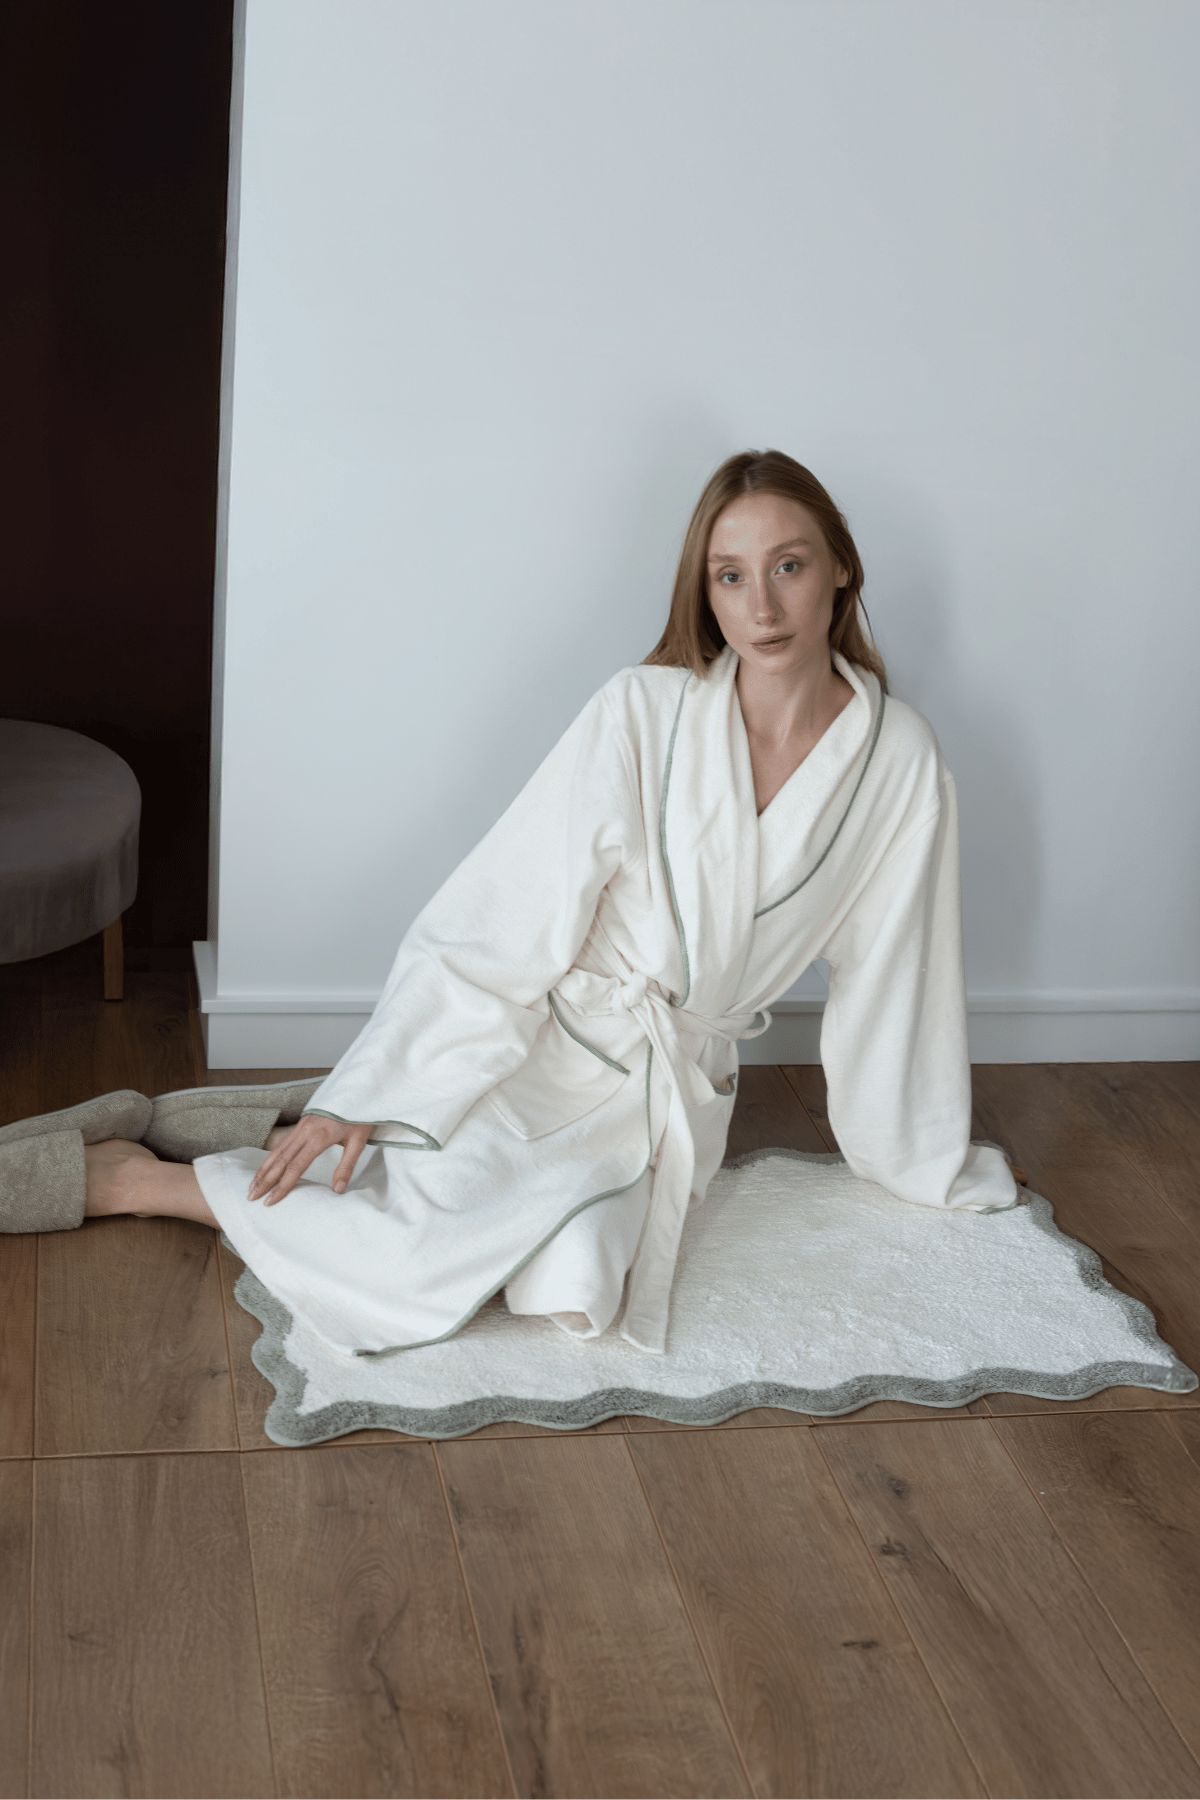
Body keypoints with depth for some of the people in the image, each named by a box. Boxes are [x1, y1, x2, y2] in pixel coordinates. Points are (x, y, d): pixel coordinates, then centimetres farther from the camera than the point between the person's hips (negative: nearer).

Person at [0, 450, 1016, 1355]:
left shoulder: (900, 761, -6)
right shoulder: (645, 713, -12)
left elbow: (894, 979, 5)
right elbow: (502, 920, -11)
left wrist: (935, 1168, 14)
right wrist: (368, 1096, -14)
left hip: (675, 1087, 4)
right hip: (542, 1033, -4)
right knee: (416, 1257, -26)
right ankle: (128, 1179, -6)